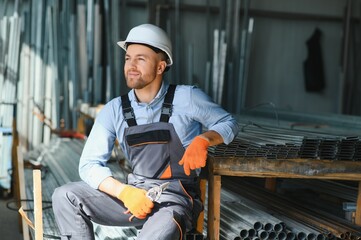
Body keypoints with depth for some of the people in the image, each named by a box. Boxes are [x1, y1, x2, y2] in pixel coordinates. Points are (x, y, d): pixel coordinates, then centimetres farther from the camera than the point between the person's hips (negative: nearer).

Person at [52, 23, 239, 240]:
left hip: (175, 197, -4)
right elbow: (89, 164, -2)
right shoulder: (114, 110, 1)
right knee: (65, 197, -12)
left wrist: (202, 140, -15)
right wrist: (124, 192, -20)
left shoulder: (187, 98, -5)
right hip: (134, 192, 4)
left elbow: (229, 123, 8)